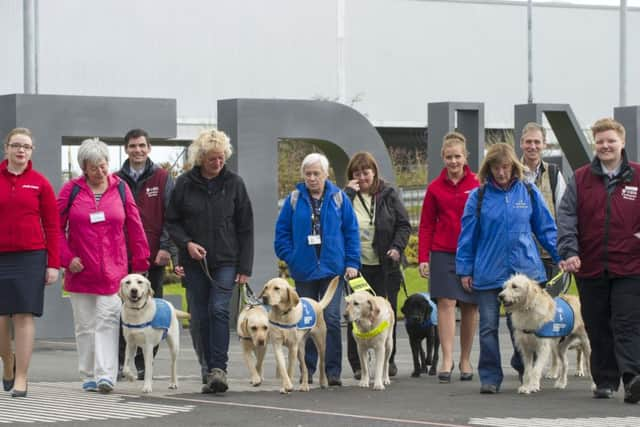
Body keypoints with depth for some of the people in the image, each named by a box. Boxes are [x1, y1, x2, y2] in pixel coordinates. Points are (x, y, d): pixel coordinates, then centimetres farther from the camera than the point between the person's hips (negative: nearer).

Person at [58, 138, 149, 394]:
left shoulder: (120, 188, 3)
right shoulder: (72, 190, 1)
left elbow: (135, 228, 6)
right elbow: (56, 226, 3)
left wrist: (139, 264, 5)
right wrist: (67, 258, -6)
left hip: (112, 271, -1)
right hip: (80, 271, 1)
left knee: (107, 321, -9)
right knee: (84, 325, 7)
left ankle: (106, 374, -13)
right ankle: (89, 376, 15)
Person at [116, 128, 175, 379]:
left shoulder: (162, 178, 4)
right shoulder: (117, 180, 8)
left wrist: (166, 247, -8)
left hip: (153, 255, -1)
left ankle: (144, 364, 9)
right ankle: (117, 362, 6)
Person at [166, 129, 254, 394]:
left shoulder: (234, 183, 1)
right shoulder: (184, 184, 1)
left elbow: (245, 228, 3)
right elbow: (172, 221, 7)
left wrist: (245, 267, -2)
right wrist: (186, 243, -12)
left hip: (226, 262, -2)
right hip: (195, 262, 2)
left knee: (219, 310, -17)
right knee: (201, 317, 3)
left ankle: (218, 368, -20)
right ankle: (214, 371, 11)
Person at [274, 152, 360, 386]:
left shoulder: (338, 198, 3)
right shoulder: (294, 199, 4)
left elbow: (351, 232, 3)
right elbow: (282, 231, 7)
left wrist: (352, 263, -3)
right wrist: (290, 257, -4)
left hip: (332, 269, -2)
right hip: (304, 270, 2)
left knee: (331, 318, -8)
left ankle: (333, 371, -5)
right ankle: (307, 370, 15)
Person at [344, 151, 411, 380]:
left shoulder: (388, 195, 5)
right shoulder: (347, 196, 4)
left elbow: (404, 224, 6)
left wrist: (397, 247, -9)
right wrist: (349, 193, -14)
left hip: (385, 266, 1)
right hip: (356, 266, 0)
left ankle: (388, 360, 16)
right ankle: (358, 364, 5)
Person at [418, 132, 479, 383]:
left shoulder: (478, 185, 1)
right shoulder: (435, 188, 4)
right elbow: (426, 225, 6)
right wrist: (422, 257, -2)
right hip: (443, 253, 0)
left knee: (469, 306, 5)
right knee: (446, 303, -9)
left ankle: (465, 360, 16)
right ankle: (447, 360, -10)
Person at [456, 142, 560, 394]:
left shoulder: (529, 192, 4)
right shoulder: (478, 196, 2)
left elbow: (546, 229, 9)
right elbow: (467, 235, 6)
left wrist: (561, 257, 3)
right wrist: (464, 270, 4)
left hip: (523, 270, 0)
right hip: (487, 273, 0)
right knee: (488, 327, 3)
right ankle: (490, 378, 9)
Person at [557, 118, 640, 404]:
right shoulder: (581, 179, 8)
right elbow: (566, 216, 1)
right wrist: (569, 251, -13)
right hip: (590, 268, 3)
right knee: (597, 328, 9)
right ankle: (605, 381, 18)